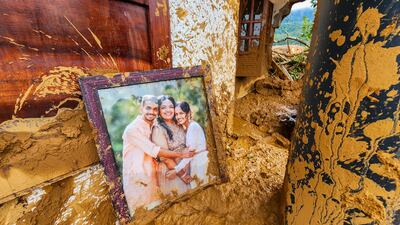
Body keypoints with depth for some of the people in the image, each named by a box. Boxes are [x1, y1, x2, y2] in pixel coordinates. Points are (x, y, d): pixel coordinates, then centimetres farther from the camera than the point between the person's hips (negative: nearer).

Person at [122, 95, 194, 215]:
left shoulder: (153, 127, 6)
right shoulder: (132, 129, -19)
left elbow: (153, 153, 6)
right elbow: (155, 151, -22)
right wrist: (181, 154, -17)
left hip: (151, 177, 7)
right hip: (137, 180, -6)